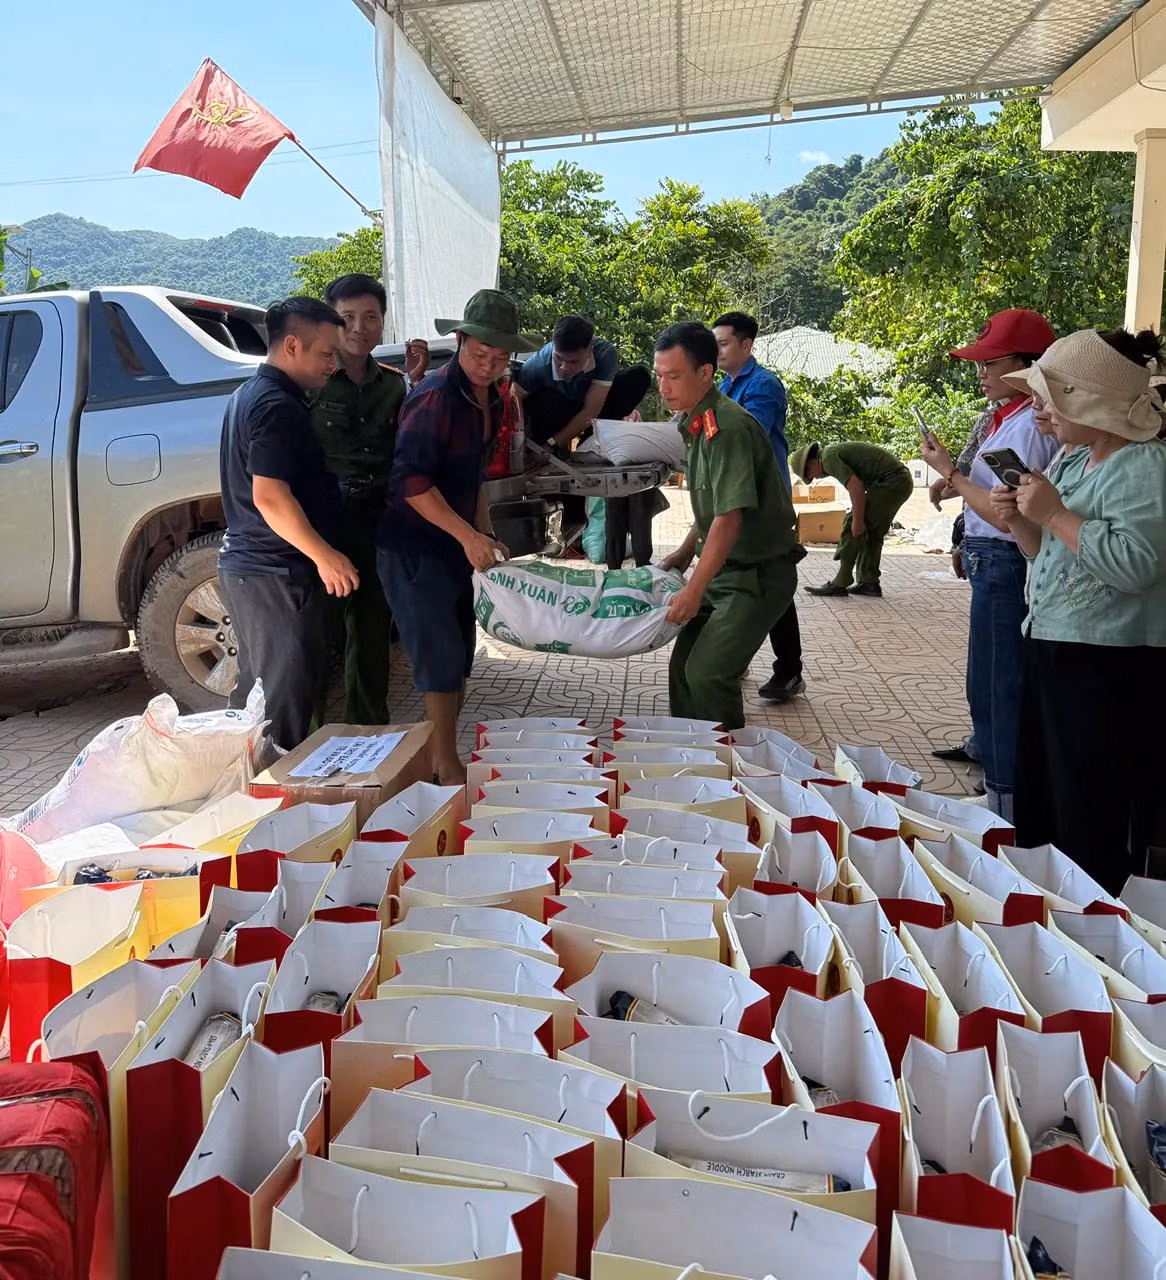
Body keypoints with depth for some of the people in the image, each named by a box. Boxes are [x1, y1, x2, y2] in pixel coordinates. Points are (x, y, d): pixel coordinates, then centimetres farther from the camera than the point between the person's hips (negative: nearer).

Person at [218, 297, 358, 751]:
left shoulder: (249, 395, 16)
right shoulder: (277, 405, -17)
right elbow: (270, 496, -24)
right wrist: (324, 555, -21)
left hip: (245, 564, 11)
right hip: (277, 574, -10)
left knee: (256, 688, 19)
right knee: (287, 694, -2)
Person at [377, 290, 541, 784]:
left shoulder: (489, 399, 10)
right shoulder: (436, 396, -18)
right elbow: (411, 479, -23)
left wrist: (485, 535, 10)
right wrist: (469, 536, -23)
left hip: (455, 545, 9)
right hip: (414, 549, -9)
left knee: (460, 657, 14)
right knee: (441, 660, -6)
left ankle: (443, 754, 28)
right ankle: (447, 770, 5)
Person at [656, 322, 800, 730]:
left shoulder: (726, 427, -21)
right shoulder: (697, 424, 9)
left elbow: (730, 517, -26)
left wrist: (694, 591, -25)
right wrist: (685, 553, 14)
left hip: (759, 574, -10)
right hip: (724, 569, 10)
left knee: (707, 674, -16)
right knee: (683, 667, 10)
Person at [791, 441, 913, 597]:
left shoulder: (828, 457, -9)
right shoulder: (837, 451, 22)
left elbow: (856, 486, -20)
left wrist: (857, 521, -15)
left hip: (891, 482, -10)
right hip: (903, 480, 10)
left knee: (852, 525, -5)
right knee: (872, 532, 16)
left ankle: (840, 583, -3)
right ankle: (869, 583, 16)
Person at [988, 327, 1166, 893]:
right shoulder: (1071, 461, 13)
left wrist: (1054, 514, -21)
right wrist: (1020, 520, 0)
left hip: (1109, 670, -9)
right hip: (1049, 650, 9)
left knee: (1091, 831, 2)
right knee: (1036, 813, 20)